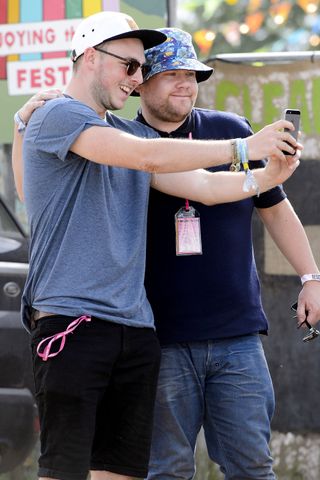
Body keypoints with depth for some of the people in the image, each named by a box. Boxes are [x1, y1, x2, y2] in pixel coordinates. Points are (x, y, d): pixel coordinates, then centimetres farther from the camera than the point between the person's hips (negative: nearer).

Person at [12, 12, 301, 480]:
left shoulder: (130, 133, 19)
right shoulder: (57, 116, -6)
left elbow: (205, 186, 12)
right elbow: (149, 157, -17)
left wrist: (269, 174, -5)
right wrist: (244, 148, -14)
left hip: (135, 325, 8)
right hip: (72, 320, -8)